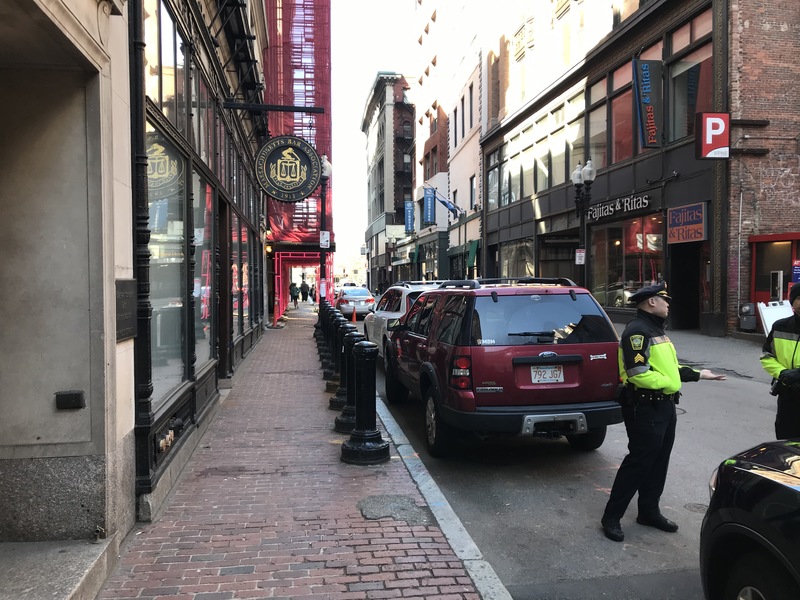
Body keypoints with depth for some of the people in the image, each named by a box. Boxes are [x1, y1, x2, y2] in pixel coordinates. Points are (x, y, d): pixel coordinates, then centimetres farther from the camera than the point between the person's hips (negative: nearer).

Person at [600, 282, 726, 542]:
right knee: (638, 462, -6)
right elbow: (638, 373, -26)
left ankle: (649, 511, 29)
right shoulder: (637, 331, -17)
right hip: (645, 407, -10)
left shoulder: (655, 329, 17)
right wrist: (669, 384, -16)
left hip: (664, 406, 10)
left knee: (658, 462, 16)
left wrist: (697, 375, 19)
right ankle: (612, 516, 3)